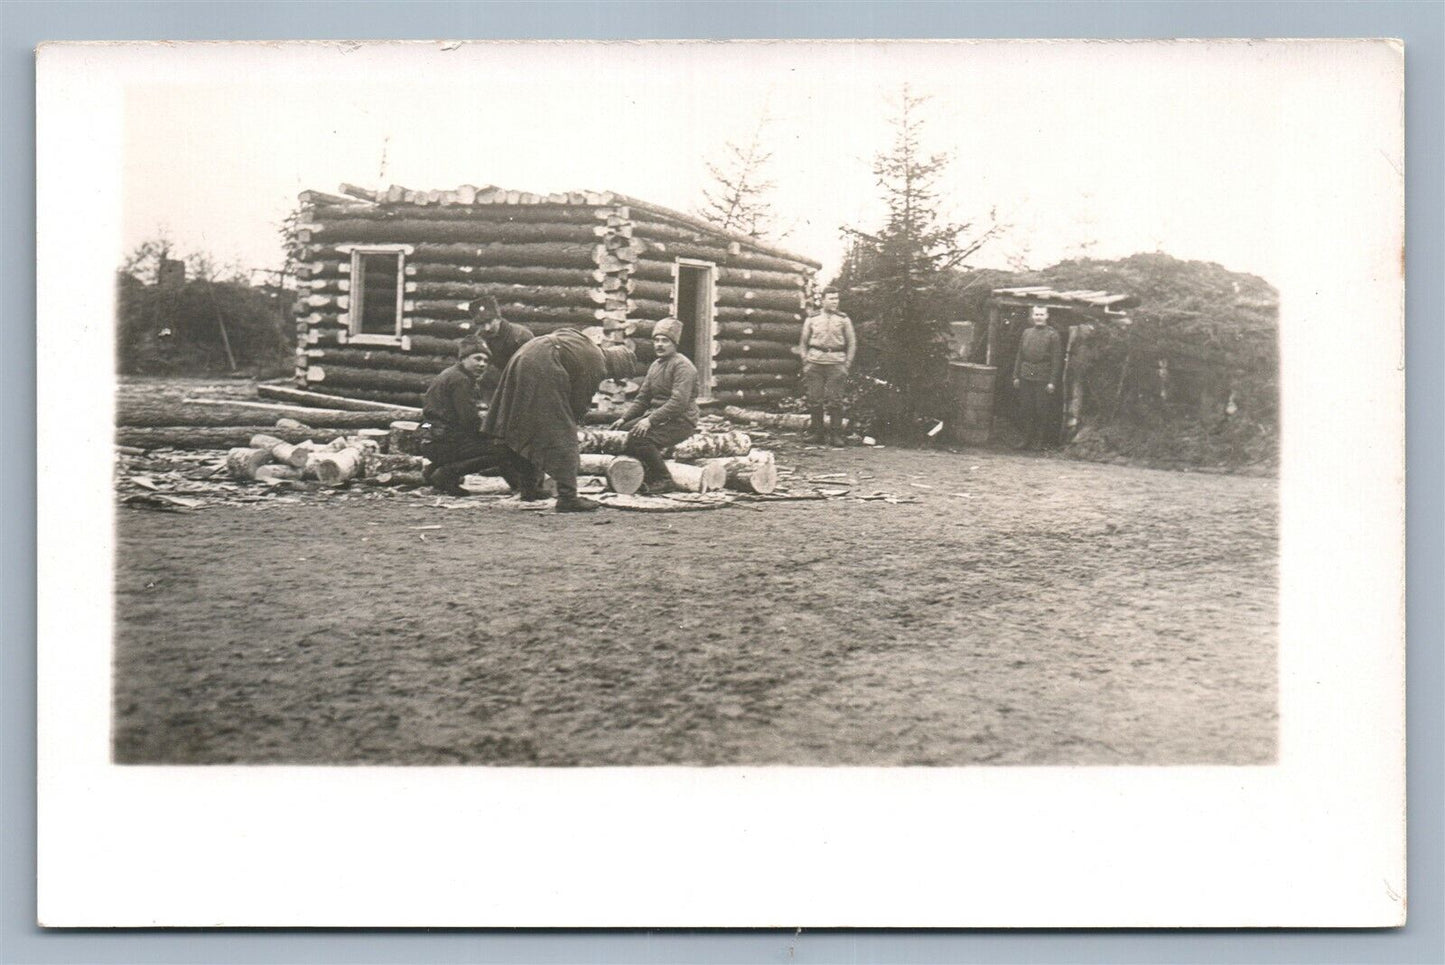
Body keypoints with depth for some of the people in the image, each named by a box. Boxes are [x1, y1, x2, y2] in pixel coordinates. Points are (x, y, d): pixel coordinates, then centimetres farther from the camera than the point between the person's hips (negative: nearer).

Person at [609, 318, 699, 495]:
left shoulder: (682, 365, -12)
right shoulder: (655, 366, 17)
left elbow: (678, 402, -23)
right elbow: (642, 399, 17)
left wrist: (651, 420, -28)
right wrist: (624, 418, 2)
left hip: (680, 421, -9)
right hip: (657, 417, 9)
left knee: (639, 438, -29)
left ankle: (664, 481, -15)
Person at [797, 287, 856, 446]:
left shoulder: (844, 320, 9)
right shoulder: (812, 319, 11)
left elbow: (852, 343, 11)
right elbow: (803, 342, 16)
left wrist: (847, 365, 2)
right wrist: (805, 362, 5)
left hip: (836, 362, -1)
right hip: (815, 362, 1)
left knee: (835, 400, -7)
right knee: (815, 399, -1)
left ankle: (836, 435, -3)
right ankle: (816, 433, 8)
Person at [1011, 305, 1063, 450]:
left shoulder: (1053, 335, -2)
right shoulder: (1026, 333, 11)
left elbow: (1056, 360, -4)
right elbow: (1019, 356, 15)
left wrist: (1052, 382, -10)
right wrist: (1016, 376, 9)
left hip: (1043, 378, -4)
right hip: (1026, 377, 4)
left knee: (1041, 411, -2)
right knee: (1025, 410, 6)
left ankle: (1039, 441, 7)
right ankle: (1027, 439, 15)